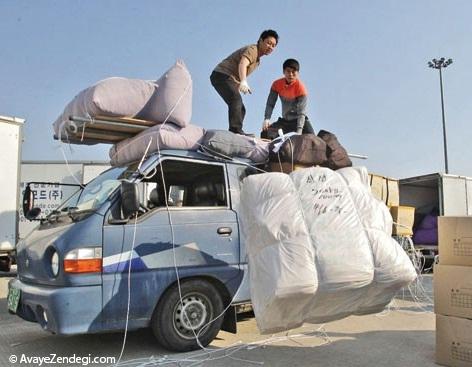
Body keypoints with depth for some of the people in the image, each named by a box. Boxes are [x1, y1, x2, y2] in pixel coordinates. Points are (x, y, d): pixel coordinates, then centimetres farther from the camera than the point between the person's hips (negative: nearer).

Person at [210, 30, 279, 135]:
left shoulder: (257, 59, 20)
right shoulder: (252, 49, -12)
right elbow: (242, 64, -32)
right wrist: (243, 82, -48)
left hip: (230, 79, 11)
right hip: (222, 76, -11)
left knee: (241, 109, 10)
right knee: (236, 100, -31)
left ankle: (237, 132, 12)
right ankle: (236, 130, -43)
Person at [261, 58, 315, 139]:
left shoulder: (300, 87, -20)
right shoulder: (277, 84, -9)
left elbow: (301, 112, -27)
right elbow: (270, 104, -11)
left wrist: (299, 131, -40)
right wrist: (267, 119, -30)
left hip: (299, 120, -4)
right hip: (284, 120, 4)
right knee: (265, 134, -12)